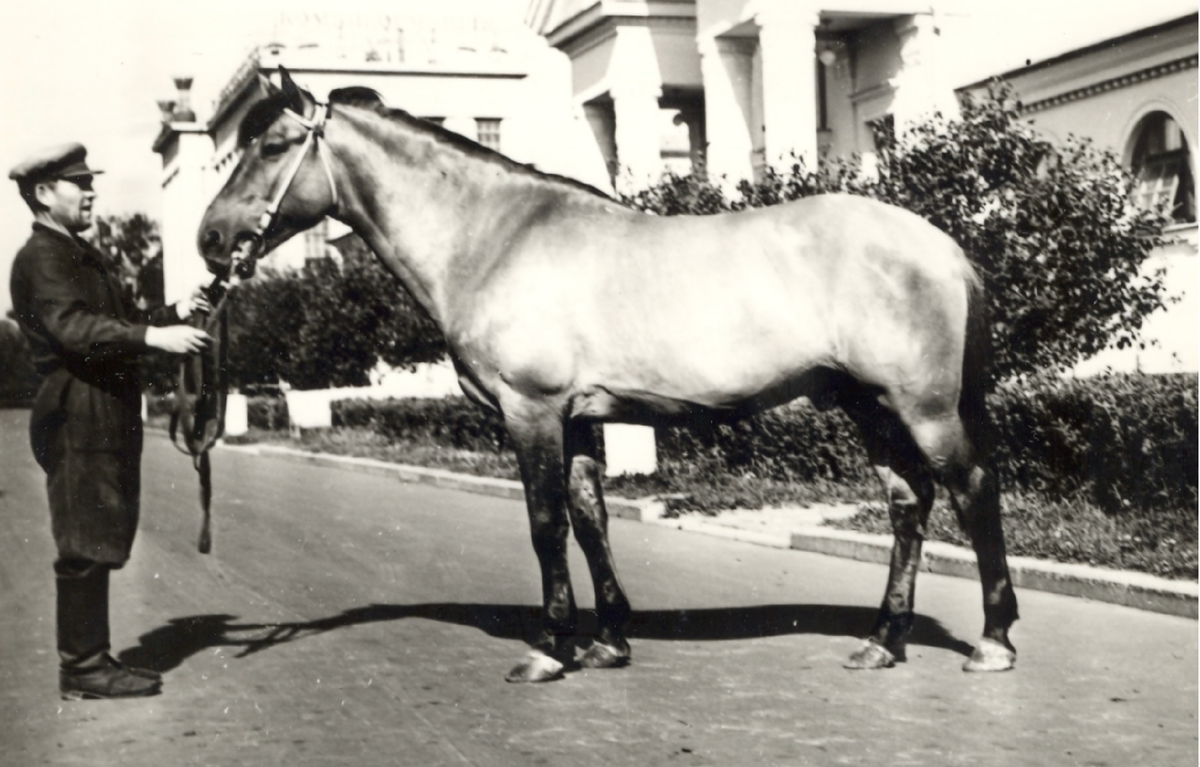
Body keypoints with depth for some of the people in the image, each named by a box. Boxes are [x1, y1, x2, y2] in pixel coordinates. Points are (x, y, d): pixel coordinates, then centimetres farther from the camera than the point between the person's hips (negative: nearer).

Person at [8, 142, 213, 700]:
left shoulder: (84, 255, 21)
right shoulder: (41, 258, -11)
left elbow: (117, 320, 20)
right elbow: (72, 328, -25)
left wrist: (174, 313, 5)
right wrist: (153, 336, -34)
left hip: (109, 417, 10)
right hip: (77, 418, -10)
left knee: (101, 544, 13)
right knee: (85, 545, -5)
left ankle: (91, 659, 21)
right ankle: (82, 668, 2)